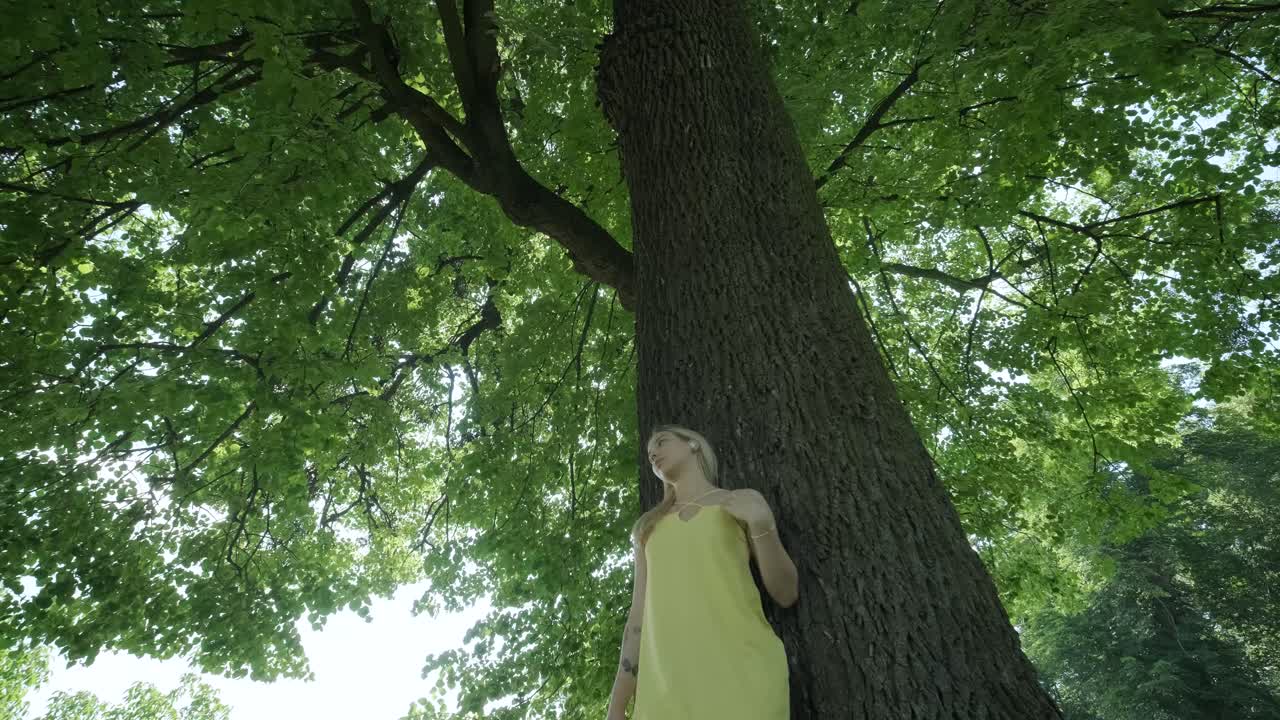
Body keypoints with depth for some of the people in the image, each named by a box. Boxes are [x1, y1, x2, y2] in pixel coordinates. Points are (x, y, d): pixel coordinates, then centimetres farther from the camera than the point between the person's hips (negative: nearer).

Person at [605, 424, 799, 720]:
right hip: (669, 686, 3)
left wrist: (761, 523, -6)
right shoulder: (648, 527, 22)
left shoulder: (743, 502, 14)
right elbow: (640, 613, 18)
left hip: (740, 673, -2)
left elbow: (787, 595, 9)